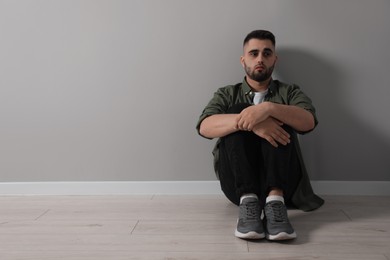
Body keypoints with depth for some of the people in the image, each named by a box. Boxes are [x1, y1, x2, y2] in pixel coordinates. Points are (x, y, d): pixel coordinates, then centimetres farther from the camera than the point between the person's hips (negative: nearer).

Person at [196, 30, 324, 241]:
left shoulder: (289, 92, 14)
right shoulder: (227, 94, 13)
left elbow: (308, 121, -10)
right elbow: (205, 126, -10)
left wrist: (269, 108, -29)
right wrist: (249, 122, -28)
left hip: (281, 181, 0)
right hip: (238, 183, 0)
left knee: (277, 119, -20)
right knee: (237, 112, -18)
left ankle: (275, 200, -37)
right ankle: (248, 200, -33)